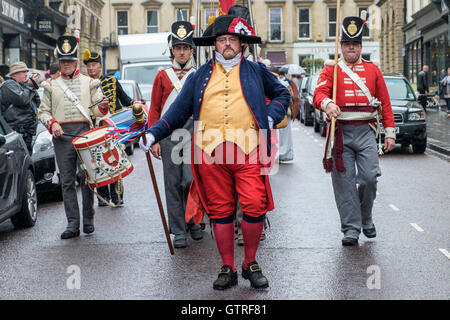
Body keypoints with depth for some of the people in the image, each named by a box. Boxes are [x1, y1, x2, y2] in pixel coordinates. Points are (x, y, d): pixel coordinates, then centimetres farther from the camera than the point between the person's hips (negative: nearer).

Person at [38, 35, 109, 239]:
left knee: (87, 177, -3)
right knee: (67, 181, -1)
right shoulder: (51, 86, 15)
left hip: (85, 133, -1)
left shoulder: (89, 83, 12)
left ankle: (88, 220, 10)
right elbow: (43, 111, 14)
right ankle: (72, 224, 1)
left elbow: (96, 110, 9)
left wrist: (102, 106, -14)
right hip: (62, 136, 1)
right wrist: (52, 123, -6)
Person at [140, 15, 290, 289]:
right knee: (220, 211, 4)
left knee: (255, 207, -9)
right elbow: (178, 112, 15)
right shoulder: (200, 77, 17)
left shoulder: (256, 71, 15)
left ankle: (251, 264, 10)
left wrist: (271, 117, 6)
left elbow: (282, 94, 24)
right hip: (210, 152, 2)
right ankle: (228, 269, 15)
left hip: (248, 151, -1)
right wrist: (153, 134, 5)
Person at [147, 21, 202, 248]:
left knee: (191, 180, -10)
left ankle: (193, 221, 14)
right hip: (169, 135, 1)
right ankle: (178, 231, 11)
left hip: (193, 134, -1)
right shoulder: (162, 77, 10)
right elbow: (154, 110, 9)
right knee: (173, 184, 3)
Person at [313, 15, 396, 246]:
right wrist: (327, 103, -33)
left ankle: (365, 217, 18)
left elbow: (385, 103, 13)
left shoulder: (372, 70, 13)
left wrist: (390, 132, 7)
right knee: (344, 181, -1)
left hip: (365, 131, 1)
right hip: (340, 131, -1)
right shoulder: (331, 69, 7)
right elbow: (319, 93, -9)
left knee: (370, 177, -8)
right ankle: (351, 228, 7)